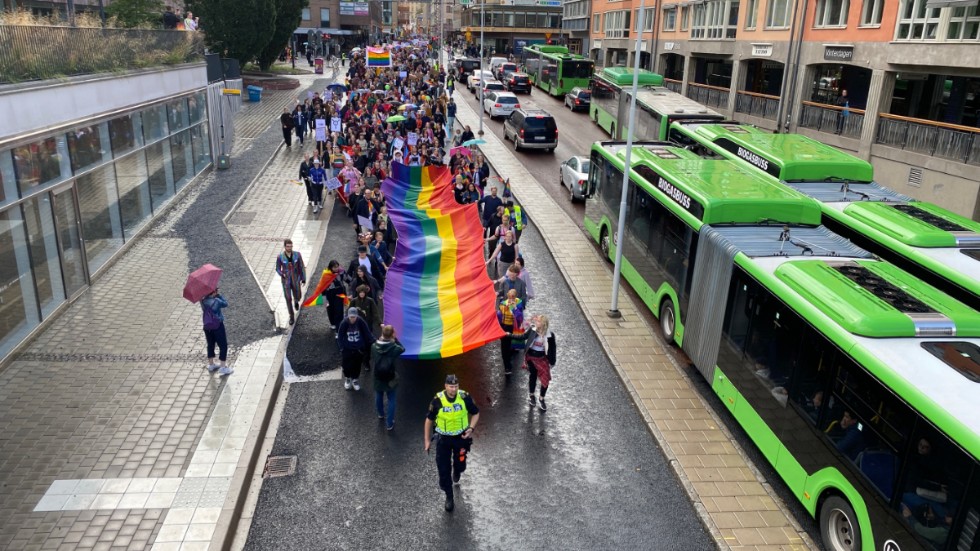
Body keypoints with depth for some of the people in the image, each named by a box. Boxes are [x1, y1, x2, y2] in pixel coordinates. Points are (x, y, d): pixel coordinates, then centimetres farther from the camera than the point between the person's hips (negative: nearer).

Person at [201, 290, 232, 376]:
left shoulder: (203, 301, -7)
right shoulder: (216, 301, -22)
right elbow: (225, 304, -7)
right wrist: (219, 295, -4)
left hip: (207, 327, 6)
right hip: (217, 326, -6)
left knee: (210, 345, 20)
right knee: (223, 346, 3)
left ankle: (211, 365, 33)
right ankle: (223, 368, 3)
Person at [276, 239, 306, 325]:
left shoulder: (297, 255, -13)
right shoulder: (280, 257, -14)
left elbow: (302, 267, -3)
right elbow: (278, 269, -2)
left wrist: (304, 279, 0)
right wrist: (282, 274, -24)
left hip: (296, 280, 1)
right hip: (286, 280, -1)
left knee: (298, 297, 11)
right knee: (288, 299, 0)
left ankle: (296, 301, 52)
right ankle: (292, 317, 17)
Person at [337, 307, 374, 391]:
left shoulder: (361, 322, -16)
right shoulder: (344, 323, -16)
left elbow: (368, 333, -11)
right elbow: (340, 336, -6)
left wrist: (374, 342, -20)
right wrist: (341, 347, -11)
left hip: (358, 349, 1)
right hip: (347, 349, 0)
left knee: (357, 365, 11)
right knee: (346, 365, 7)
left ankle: (355, 380, 35)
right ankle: (347, 379, 36)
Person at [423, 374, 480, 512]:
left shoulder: (465, 397, -17)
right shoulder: (437, 400, -19)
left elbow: (475, 413, 0)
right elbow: (429, 419, -4)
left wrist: (471, 428, -15)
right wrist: (427, 440, 1)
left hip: (461, 437, 1)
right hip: (443, 438, -1)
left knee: (460, 464, 14)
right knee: (443, 469, 2)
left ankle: (457, 471, 54)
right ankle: (449, 497, 23)